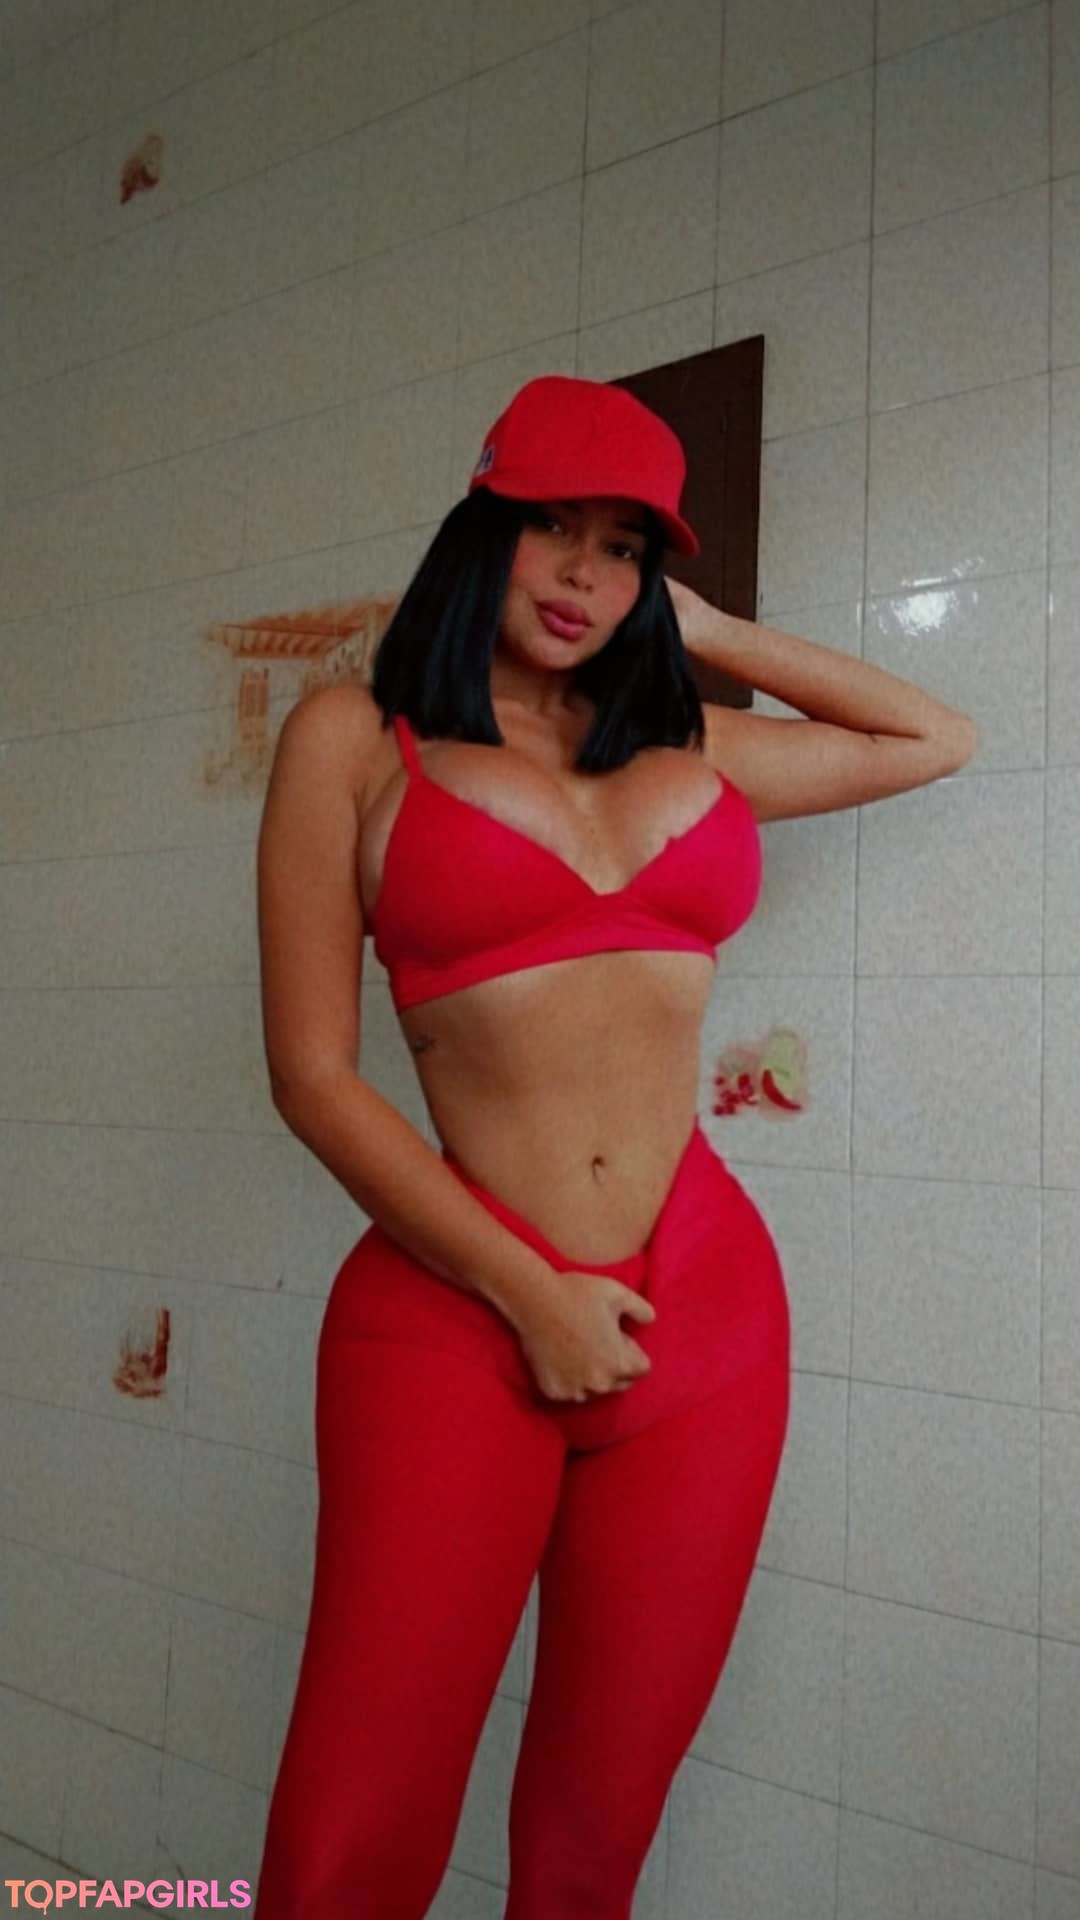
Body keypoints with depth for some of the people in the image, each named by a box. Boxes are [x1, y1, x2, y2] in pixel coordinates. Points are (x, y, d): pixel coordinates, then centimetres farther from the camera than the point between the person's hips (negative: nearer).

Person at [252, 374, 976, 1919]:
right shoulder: (357, 739, 3)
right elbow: (313, 1074, -2)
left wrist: (702, 628, 21)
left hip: (705, 1317, 4)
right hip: (456, 1319, -3)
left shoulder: (692, 743, 13)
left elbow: (934, 738, 28)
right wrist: (531, 1292, -7)